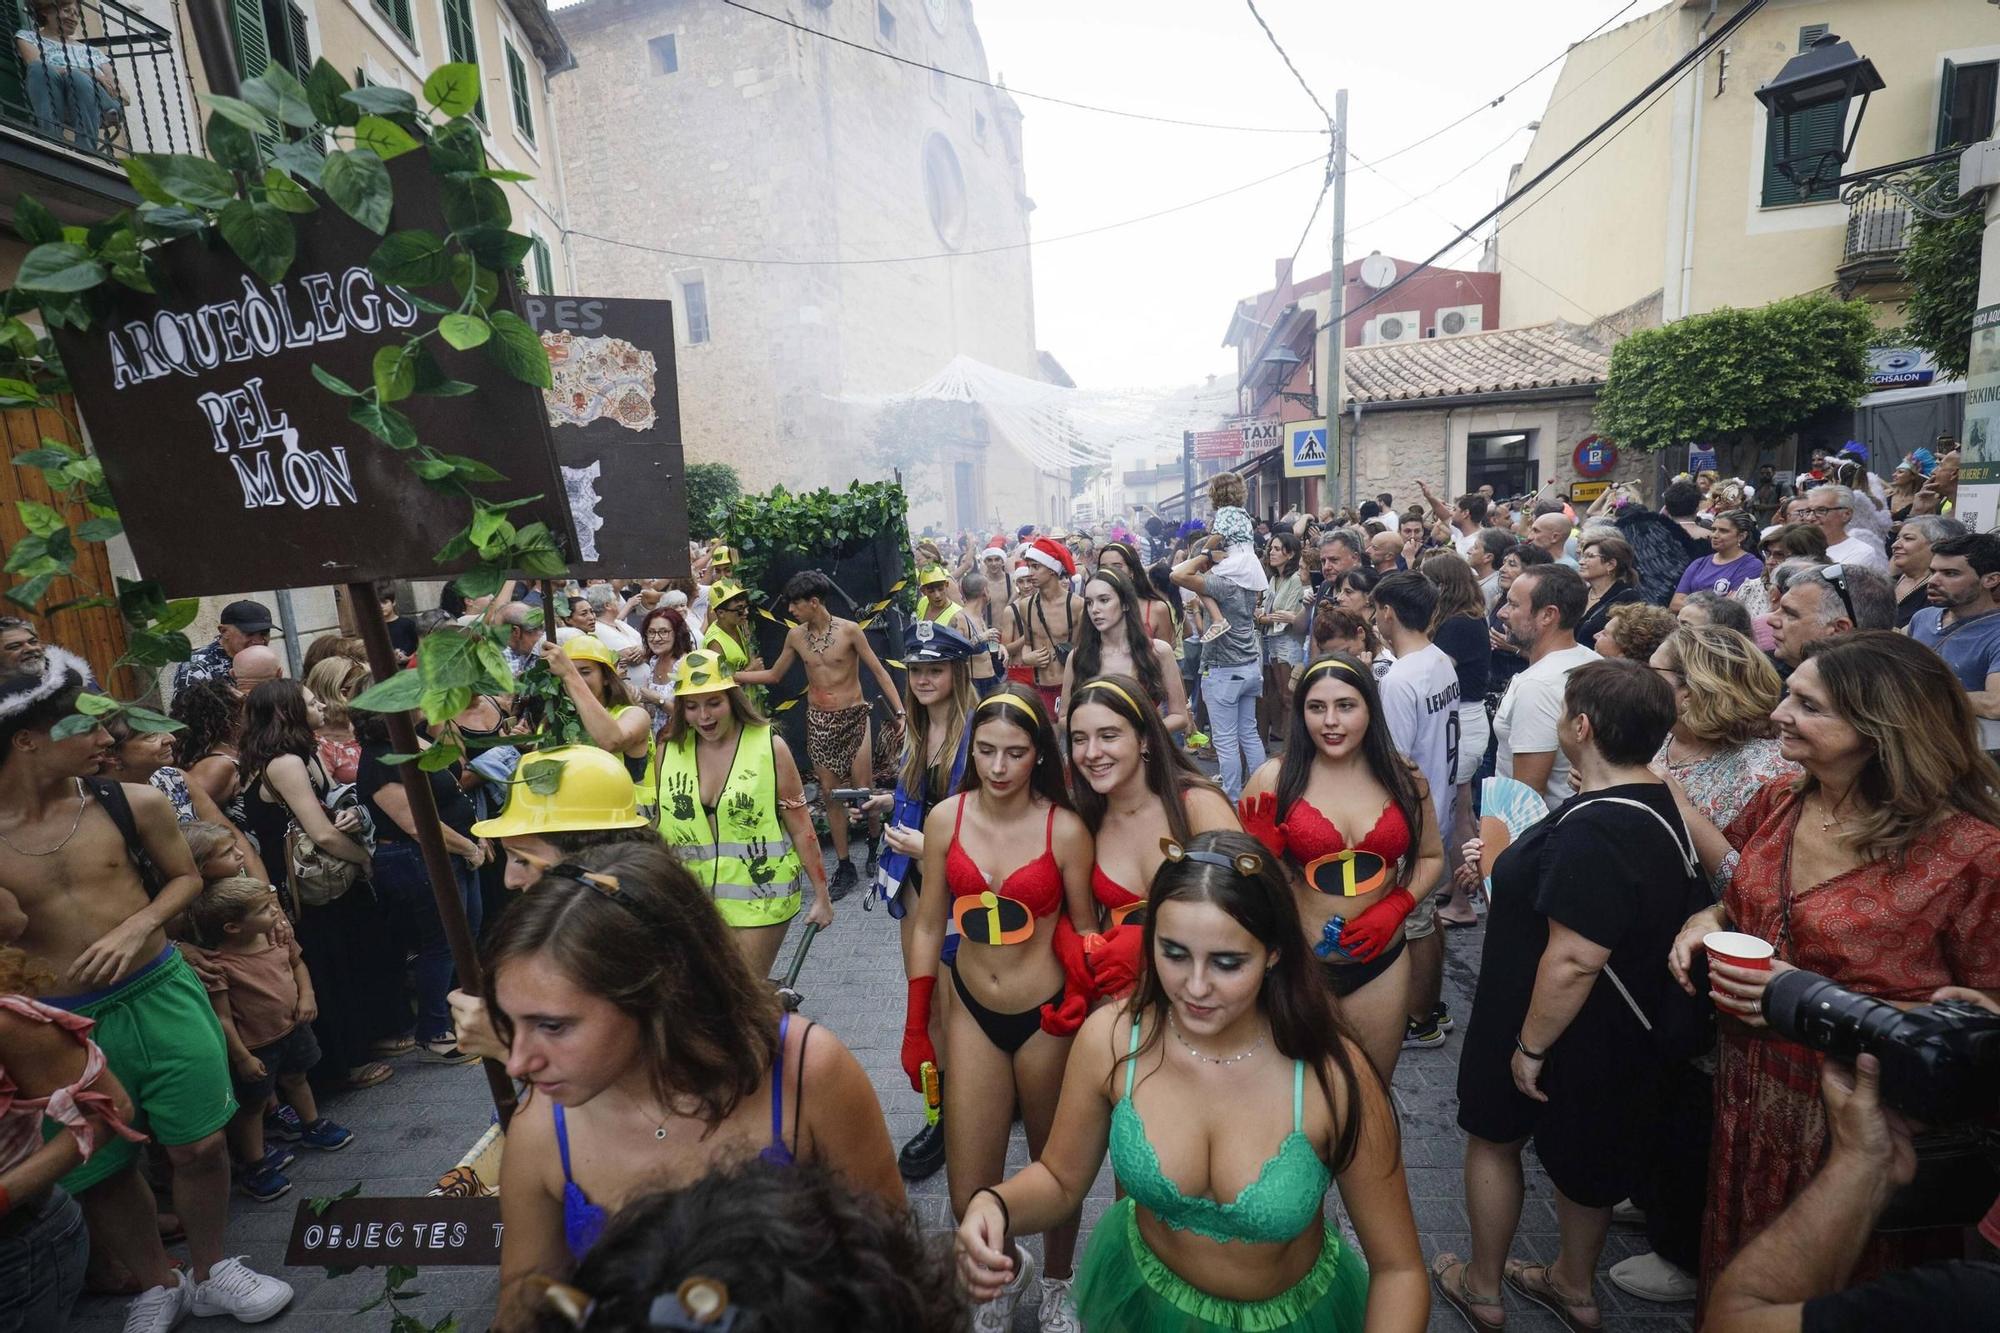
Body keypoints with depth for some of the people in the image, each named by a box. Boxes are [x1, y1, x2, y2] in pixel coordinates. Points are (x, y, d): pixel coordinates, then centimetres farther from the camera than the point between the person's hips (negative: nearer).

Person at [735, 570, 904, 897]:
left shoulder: (849, 630, -11)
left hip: (853, 718, -3)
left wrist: (899, 711, -15)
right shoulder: (795, 636, 2)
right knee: (831, 794, 5)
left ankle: (875, 844, 27)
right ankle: (844, 867, 16)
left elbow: (879, 672, -8)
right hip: (819, 722, 4)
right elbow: (774, 675, 13)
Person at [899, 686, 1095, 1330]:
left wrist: (1081, 999, -16)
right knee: (969, 1197, 7)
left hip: (1046, 1016, -2)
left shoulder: (1065, 829, -14)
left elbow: (1085, 930, -2)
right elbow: (928, 925, 2)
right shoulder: (946, 819, -7)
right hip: (971, 1011, 2)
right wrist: (915, 1028, 5)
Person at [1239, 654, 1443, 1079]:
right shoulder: (1273, 780, -12)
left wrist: (1393, 909, -6)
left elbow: (1430, 857, 10)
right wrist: (1261, 850, -25)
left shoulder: (1403, 778, -4)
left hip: (1380, 963, 3)